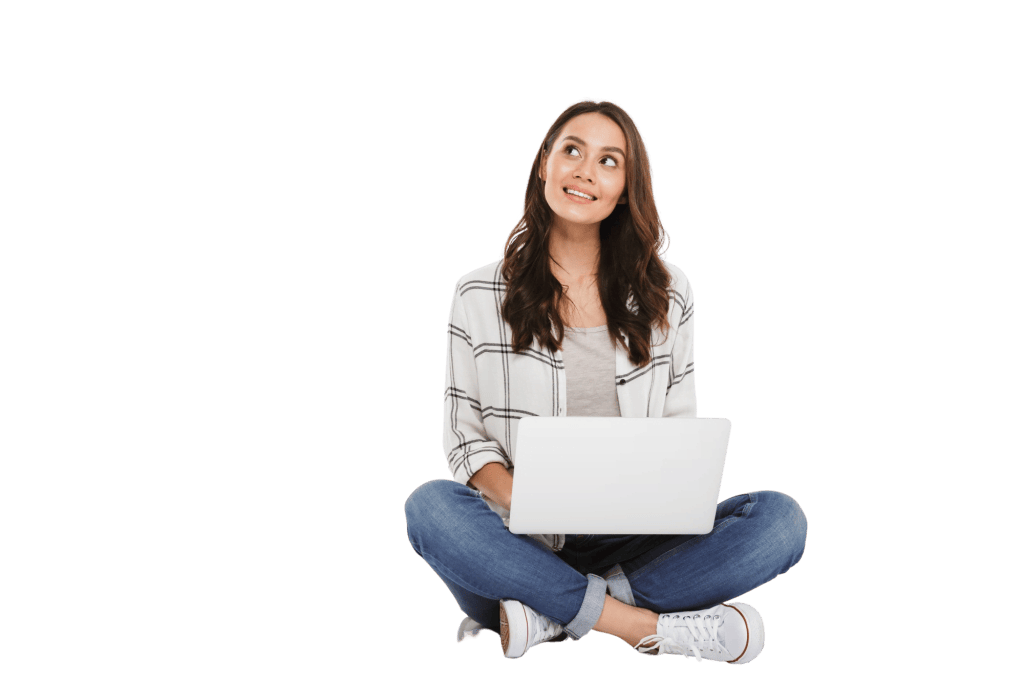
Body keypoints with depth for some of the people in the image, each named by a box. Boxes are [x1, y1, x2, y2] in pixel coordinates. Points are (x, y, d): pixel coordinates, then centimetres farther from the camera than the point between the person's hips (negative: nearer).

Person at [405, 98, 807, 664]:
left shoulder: (667, 293, 10)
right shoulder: (480, 296, 6)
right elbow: (464, 435, 4)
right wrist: (517, 502, -17)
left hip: (634, 541, 2)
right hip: (524, 540, -1)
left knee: (781, 519, -23)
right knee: (429, 507, -33)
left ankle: (550, 615, -27)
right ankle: (648, 628, -30)